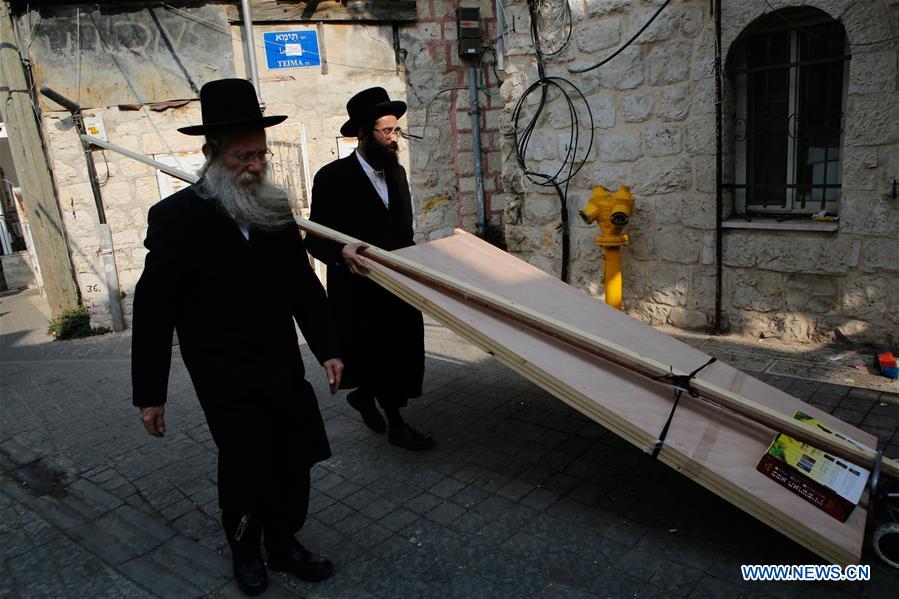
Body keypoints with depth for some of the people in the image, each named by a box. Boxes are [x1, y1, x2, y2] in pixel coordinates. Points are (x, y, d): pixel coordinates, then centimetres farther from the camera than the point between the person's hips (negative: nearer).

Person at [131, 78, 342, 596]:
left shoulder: (276, 207, 2)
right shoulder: (179, 216, -12)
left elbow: (304, 284, 9)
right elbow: (153, 310, -8)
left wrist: (328, 347, 2)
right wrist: (149, 393, -4)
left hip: (283, 367, 5)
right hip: (226, 379, -4)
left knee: (295, 461, 10)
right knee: (246, 467, 5)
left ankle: (284, 543, 35)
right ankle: (246, 550, 35)